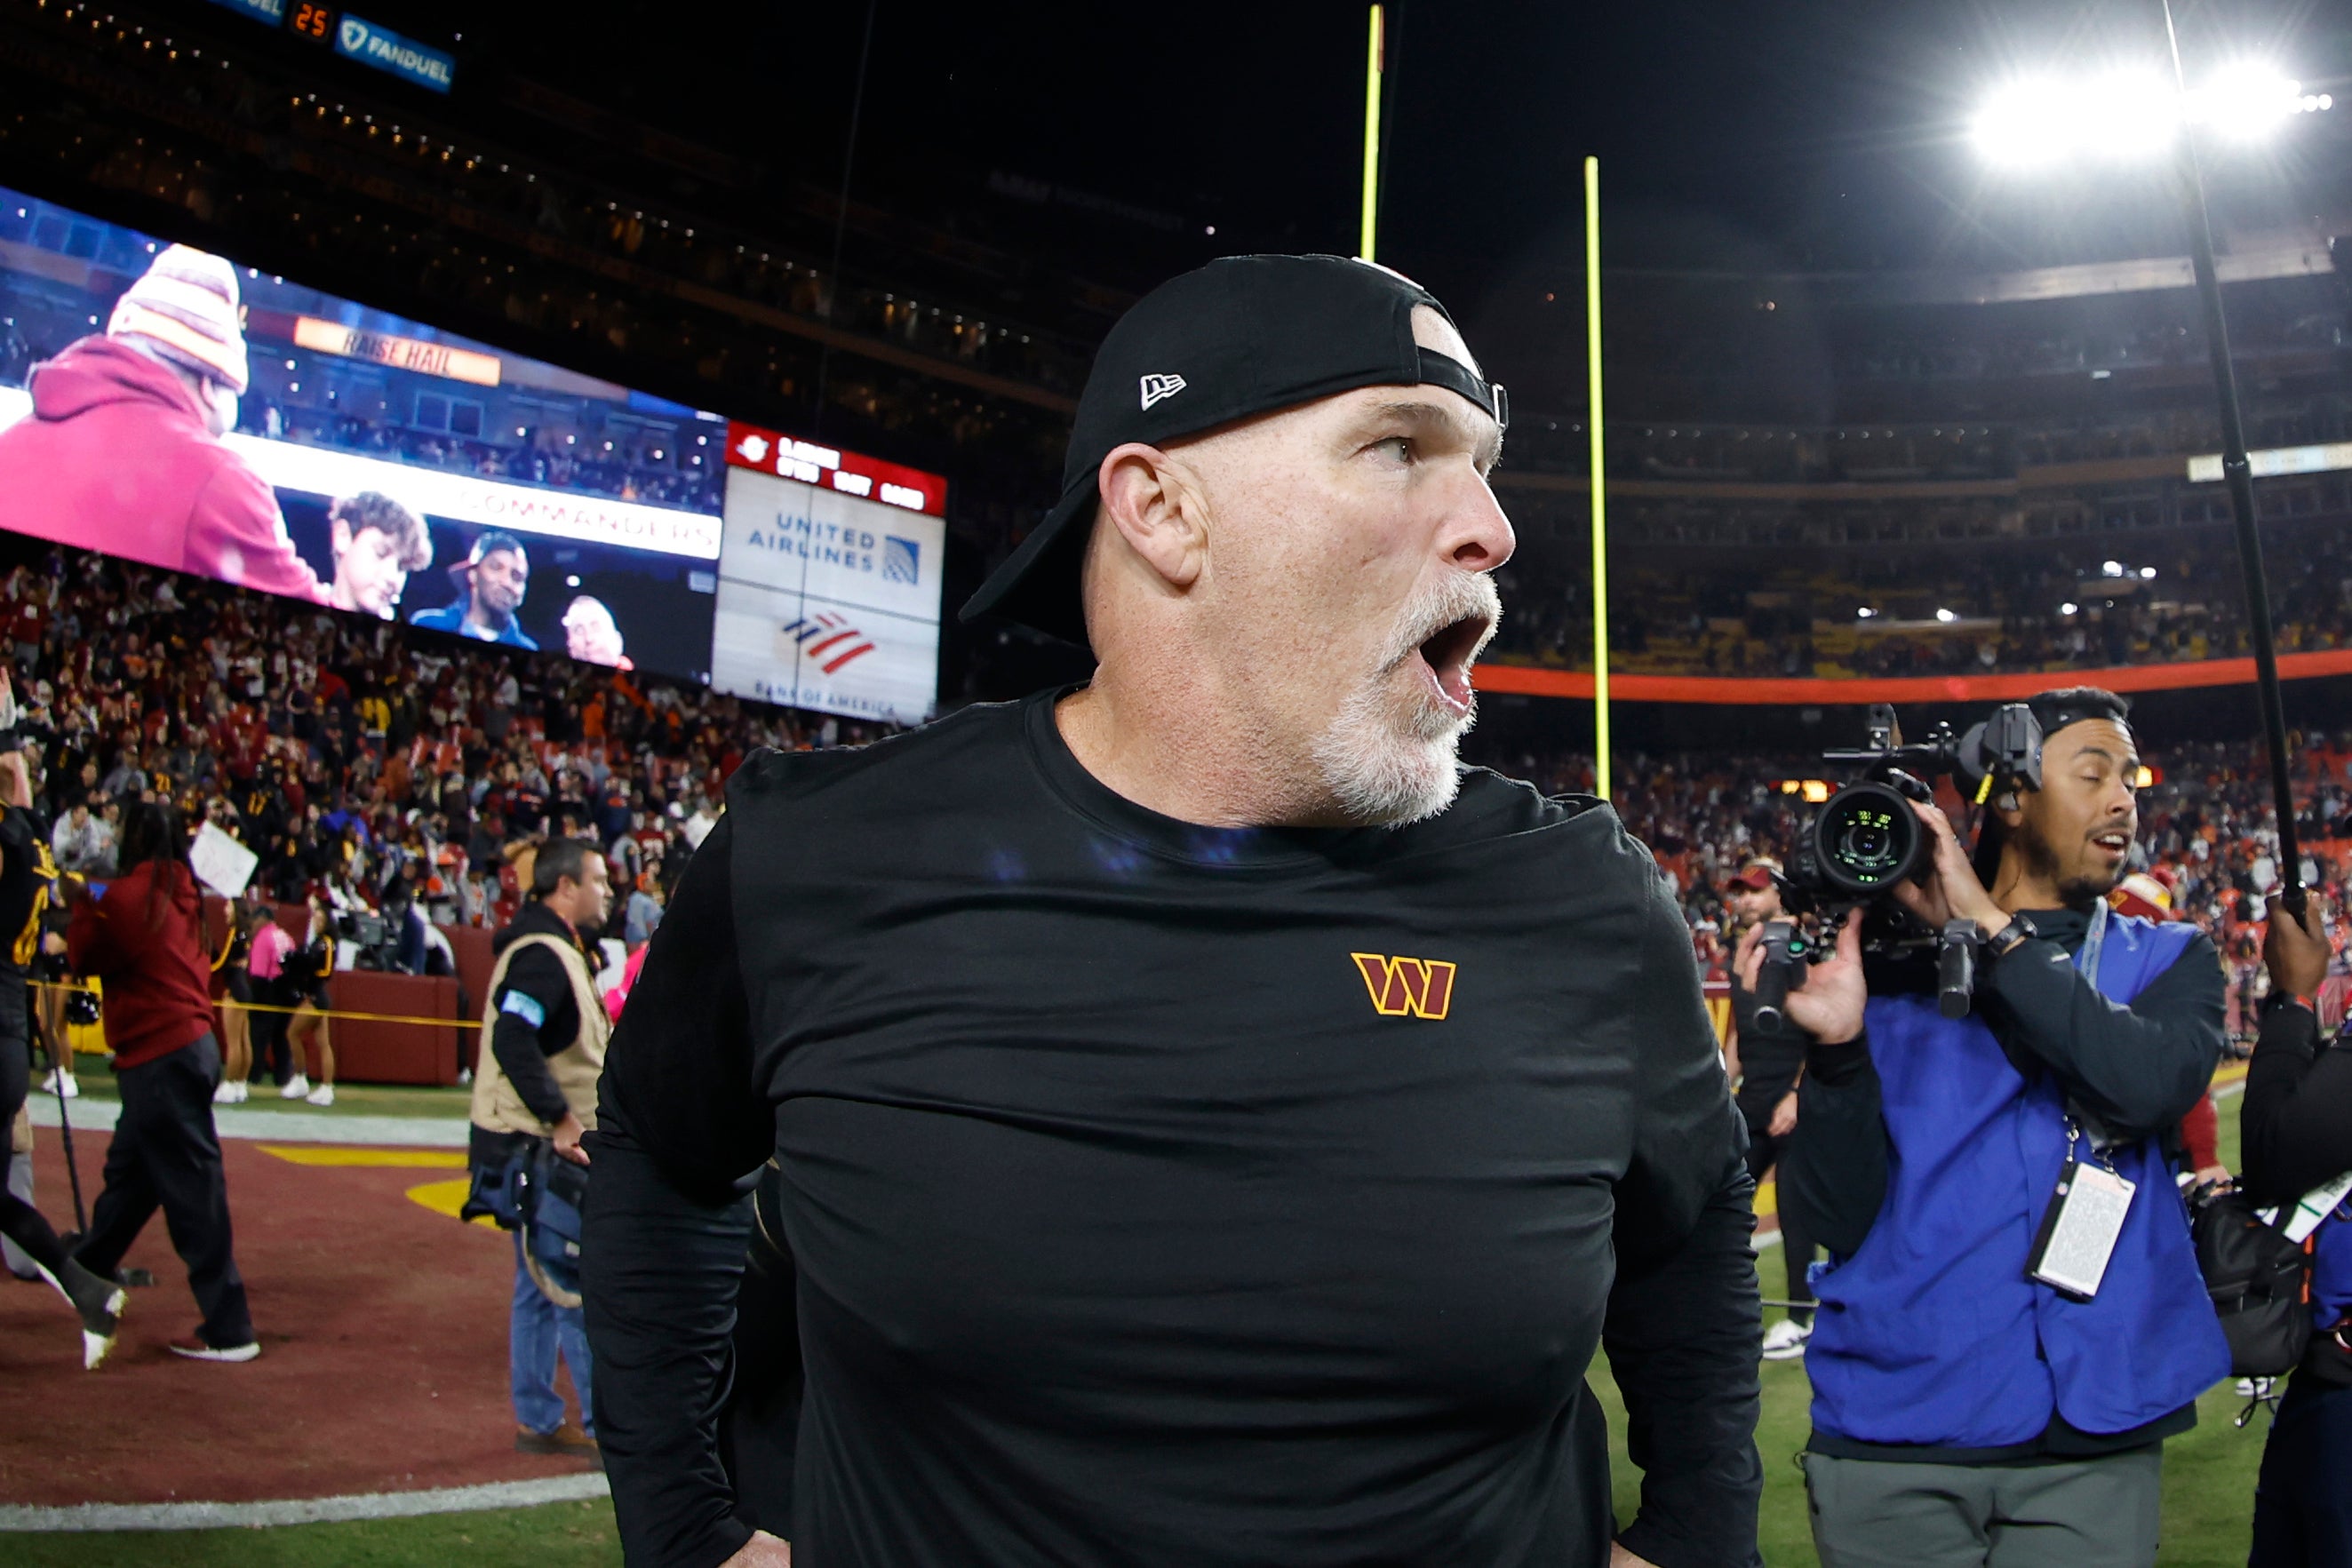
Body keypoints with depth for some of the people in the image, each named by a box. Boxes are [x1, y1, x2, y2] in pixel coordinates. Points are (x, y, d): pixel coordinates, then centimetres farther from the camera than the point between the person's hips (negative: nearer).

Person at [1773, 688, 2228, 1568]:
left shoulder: (2166, 963, 7)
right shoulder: (1887, 966, 0)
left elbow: (2154, 1084, -17)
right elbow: (1841, 1217, -5)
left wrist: (1991, 928, -15)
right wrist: (1837, 1045, -19)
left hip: (2093, 1437, 1)